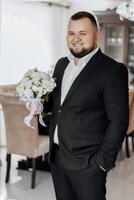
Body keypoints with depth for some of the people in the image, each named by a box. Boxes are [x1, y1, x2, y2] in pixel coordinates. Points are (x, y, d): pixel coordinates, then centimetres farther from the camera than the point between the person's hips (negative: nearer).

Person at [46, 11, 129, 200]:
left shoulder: (113, 70, -13)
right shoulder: (62, 64, 10)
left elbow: (118, 121, -15)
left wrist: (104, 162, -16)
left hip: (87, 163, -6)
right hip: (56, 156, 7)